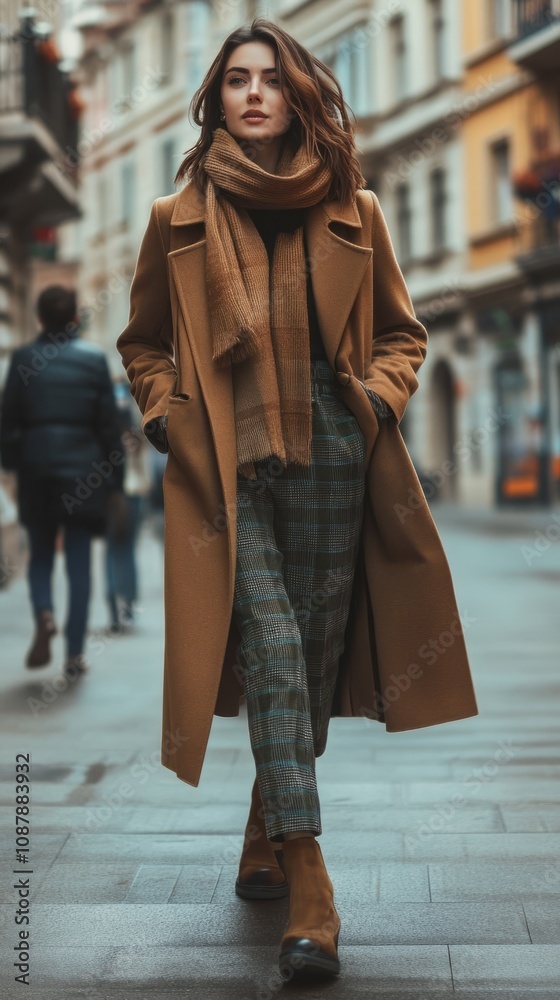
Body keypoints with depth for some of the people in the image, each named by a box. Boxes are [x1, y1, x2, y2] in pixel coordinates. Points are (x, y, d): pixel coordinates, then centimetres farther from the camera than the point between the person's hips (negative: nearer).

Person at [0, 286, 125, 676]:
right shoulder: (94, 358, 0)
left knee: (40, 555, 14)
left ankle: (44, 614, -14)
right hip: (84, 469, 0)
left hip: (36, 468, 1)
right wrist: (115, 483, 5)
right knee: (80, 562, 3)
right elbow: (109, 424, 0)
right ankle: (75, 652, 1)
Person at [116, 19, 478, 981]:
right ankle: (307, 881, -15)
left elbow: (400, 332, 18)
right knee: (274, 650, -14)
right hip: (228, 463, -2)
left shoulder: (354, 212, 9)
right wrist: (169, 418, 1)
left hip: (331, 459, 2)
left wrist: (378, 398, 1)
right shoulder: (180, 218, 7)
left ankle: (267, 840, 27)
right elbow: (144, 345, 17)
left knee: (315, 654, 6)